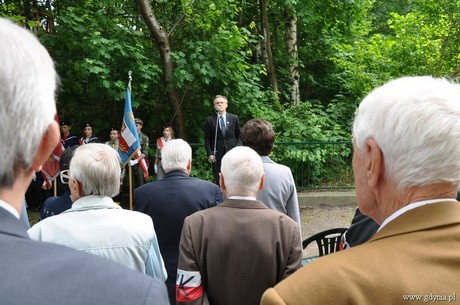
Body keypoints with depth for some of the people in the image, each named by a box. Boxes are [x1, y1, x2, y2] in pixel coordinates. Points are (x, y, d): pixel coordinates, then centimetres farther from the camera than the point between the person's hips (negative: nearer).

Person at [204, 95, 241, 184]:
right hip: (217, 154, -1)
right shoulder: (210, 120, 3)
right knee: (218, 180, 0)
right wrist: (209, 154, -5)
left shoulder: (234, 118, 6)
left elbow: (239, 136, 9)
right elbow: (207, 139, 4)